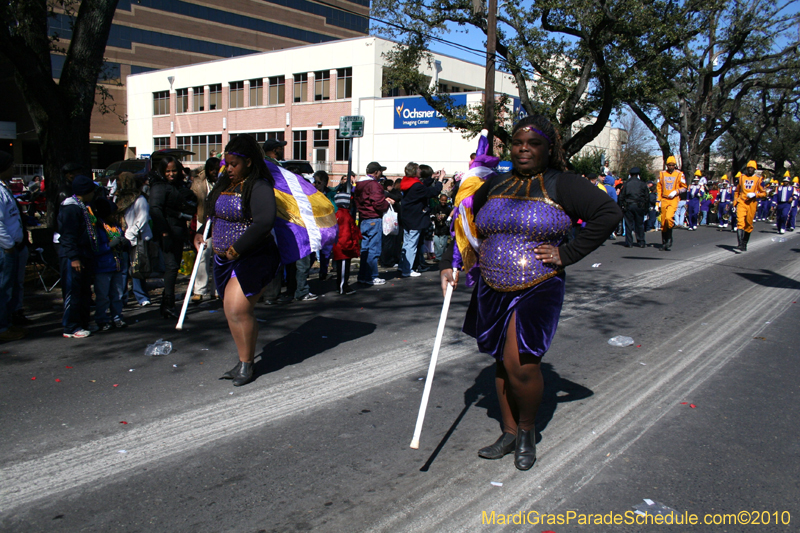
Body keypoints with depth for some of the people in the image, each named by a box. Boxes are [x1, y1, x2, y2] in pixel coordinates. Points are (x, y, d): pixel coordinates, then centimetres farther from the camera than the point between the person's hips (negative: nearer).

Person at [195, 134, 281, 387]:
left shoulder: (259, 188, -13)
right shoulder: (223, 184, 12)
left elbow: (264, 223, -26)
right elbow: (212, 213, 29)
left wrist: (237, 249, -24)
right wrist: (201, 233, 14)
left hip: (253, 258, -8)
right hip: (224, 259, 8)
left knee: (238, 309, -14)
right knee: (232, 311, 10)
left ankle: (246, 364, 2)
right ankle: (244, 361, 23)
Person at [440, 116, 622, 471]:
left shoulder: (560, 185, -5)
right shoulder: (495, 185, 11)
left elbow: (609, 212, -11)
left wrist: (567, 254, -13)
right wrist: (449, 264, 12)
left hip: (538, 290, -5)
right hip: (493, 289, 5)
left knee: (521, 364, -13)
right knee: (503, 362, 12)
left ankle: (527, 431, 15)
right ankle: (509, 433, 28)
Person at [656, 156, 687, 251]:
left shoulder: (679, 174, 3)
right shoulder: (662, 174, 11)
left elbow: (684, 188, 7)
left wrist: (675, 192, -11)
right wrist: (658, 201, 8)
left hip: (674, 200, -3)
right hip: (664, 200, 3)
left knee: (669, 218, -22)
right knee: (663, 222, 3)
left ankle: (669, 240, -8)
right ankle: (664, 243, 13)